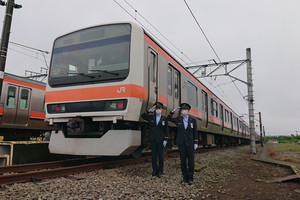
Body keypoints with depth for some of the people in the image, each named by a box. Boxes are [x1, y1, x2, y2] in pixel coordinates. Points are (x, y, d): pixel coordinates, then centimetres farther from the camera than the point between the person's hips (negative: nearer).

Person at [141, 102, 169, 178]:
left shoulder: (164, 119, 3)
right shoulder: (151, 117, 7)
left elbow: (166, 130, 2)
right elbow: (143, 116, -5)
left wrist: (165, 140, -5)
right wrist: (149, 111, -15)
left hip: (160, 140, -1)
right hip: (152, 140, 2)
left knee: (160, 156, 1)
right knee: (153, 155, 7)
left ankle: (160, 171, 12)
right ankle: (154, 169, 18)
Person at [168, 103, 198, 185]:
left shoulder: (193, 120, 2)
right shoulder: (178, 119, 4)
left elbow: (195, 132, 4)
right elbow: (168, 119, 17)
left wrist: (196, 143, -3)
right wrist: (173, 111, 3)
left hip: (190, 143, -1)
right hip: (181, 143, 1)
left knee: (190, 161, 0)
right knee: (183, 160, 4)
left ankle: (190, 178, 9)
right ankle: (185, 177, 14)